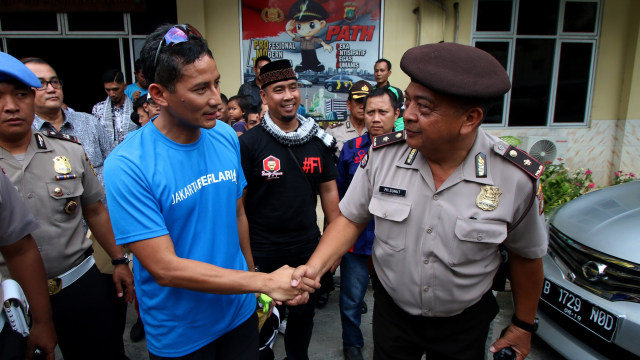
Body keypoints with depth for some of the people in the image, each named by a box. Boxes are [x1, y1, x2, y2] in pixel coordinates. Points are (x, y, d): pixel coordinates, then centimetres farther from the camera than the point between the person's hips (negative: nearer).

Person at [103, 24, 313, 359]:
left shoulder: (226, 137, -7)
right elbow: (165, 268, -25)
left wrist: (252, 273, 9)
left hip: (240, 311, 4)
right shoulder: (126, 166, -23)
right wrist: (266, 282, -26)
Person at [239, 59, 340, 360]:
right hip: (261, 252, -3)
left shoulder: (319, 140, 1)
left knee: (304, 313, 21)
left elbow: (328, 191, 7)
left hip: (308, 247, 4)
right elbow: (237, 200, -8)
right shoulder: (249, 143, -11)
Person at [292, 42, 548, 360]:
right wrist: (314, 267, -22)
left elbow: (526, 256, -5)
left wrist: (523, 325, 6)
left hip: (464, 324, 0)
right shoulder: (383, 153, -17)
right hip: (391, 309, 1)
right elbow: (350, 219, -7)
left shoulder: (517, 177, -20)